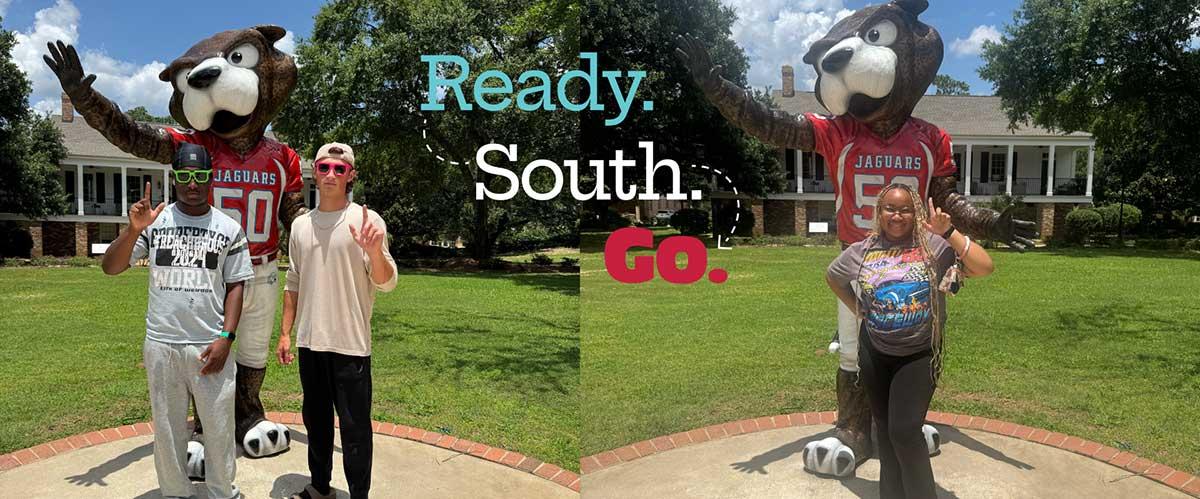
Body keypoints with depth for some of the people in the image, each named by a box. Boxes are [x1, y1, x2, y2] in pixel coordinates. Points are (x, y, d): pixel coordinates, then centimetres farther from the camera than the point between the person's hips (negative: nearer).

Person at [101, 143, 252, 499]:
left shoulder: (229, 228, 2)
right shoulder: (154, 221, 2)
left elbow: (235, 285, 2)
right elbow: (111, 267, -3)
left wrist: (226, 337, -7)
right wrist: (133, 230, -20)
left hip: (210, 347, -1)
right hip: (161, 345, 1)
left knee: (220, 428, 6)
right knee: (167, 430, 13)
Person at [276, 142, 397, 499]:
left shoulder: (367, 220, -7)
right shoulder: (301, 225, 8)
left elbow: (386, 284, -12)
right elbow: (293, 283, 15)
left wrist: (375, 252, -31)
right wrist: (285, 334, 12)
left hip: (351, 344, -5)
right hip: (310, 341, 5)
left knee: (355, 426, 1)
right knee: (316, 419, 19)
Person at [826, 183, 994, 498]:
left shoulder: (933, 245, -11)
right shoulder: (861, 252, -3)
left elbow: (984, 267, -21)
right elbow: (832, 276, 17)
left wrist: (948, 233, -26)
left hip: (919, 354, -3)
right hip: (875, 353, 4)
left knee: (905, 431, -13)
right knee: (885, 429, 15)